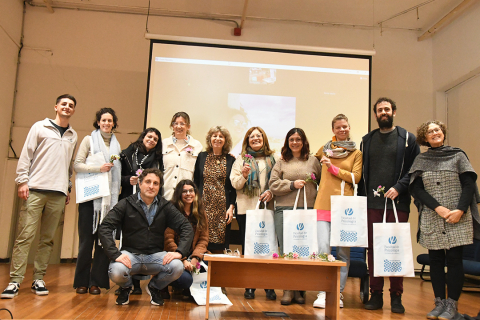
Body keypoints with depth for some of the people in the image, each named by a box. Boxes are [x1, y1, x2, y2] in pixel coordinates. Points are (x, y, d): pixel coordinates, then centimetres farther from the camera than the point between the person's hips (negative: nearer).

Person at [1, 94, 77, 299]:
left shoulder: (73, 136, 16)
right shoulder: (40, 127, 6)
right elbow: (26, 155, 1)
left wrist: (68, 188, 14)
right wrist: (22, 181, -7)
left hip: (58, 193, 3)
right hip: (35, 189, -3)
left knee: (47, 238, 4)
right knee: (25, 235, -5)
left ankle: (38, 279, 11)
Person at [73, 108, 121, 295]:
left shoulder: (116, 145, 16)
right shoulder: (89, 140, 6)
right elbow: (77, 165, -2)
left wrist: (116, 194, 4)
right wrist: (99, 168, -14)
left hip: (109, 198, 3)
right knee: (86, 239, 0)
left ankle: (96, 281, 9)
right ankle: (82, 282, 10)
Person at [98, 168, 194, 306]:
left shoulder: (165, 206, 3)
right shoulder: (126, 204, -3)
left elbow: (186, 227, -1)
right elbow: (104, 228, -11)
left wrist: (179, 252, -17)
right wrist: (115, 254, -24)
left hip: (155, 256, 2)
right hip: (130, 254, -1)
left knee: (177, 267, -27)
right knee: (116, 271, -34)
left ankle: (154, 287, 10)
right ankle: (126, 287, 9)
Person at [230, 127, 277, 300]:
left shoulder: (272, 159, 12)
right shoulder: (241, 159, 10)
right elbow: (234, 184, 4)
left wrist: (271, 192, -7)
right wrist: (243, 175, -15)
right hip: (246, 208, 0)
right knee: (247, 246, 3)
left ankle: (269, 286, 8)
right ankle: (249, 286, 12)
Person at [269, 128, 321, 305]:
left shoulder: (313, 161, 14)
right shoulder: (281, 162, 13)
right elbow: (273, 185, 5)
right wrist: (292, 184, -6)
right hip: (284, 210, 0)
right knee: (285, 250, -1)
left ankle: (299, 290, 12)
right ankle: (288, 290, 7)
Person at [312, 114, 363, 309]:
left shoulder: (356, 153, 10)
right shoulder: (324, 150, 15)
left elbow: (355, 177, -2)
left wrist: (333, 168, -7)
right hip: (323, 204, 1)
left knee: (343, 251, 3)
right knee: (322, 249, -10)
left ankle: (338, 293, 13)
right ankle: (322, 293, -3)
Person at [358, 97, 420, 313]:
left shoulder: (407, 139, 7)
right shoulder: (367, 140, 15)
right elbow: (362, 172, 14)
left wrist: (399, 187, -13)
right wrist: (361, 197, 5)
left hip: (398, 202, -2)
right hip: (372, 203, 3)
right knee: (373, 248, 5)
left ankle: (396, 297, 11)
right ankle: (376, 294, 14)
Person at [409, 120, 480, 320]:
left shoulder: (458, 155, 5)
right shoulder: (421, 160, 9)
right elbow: (416, 189, 1)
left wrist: (460, 210, -12)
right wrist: (437, 208, -11)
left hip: (458, 219, -2)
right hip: (431, 219, 2)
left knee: (454, 259, -2)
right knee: (435, 260, 4)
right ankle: (439, 303, 14)